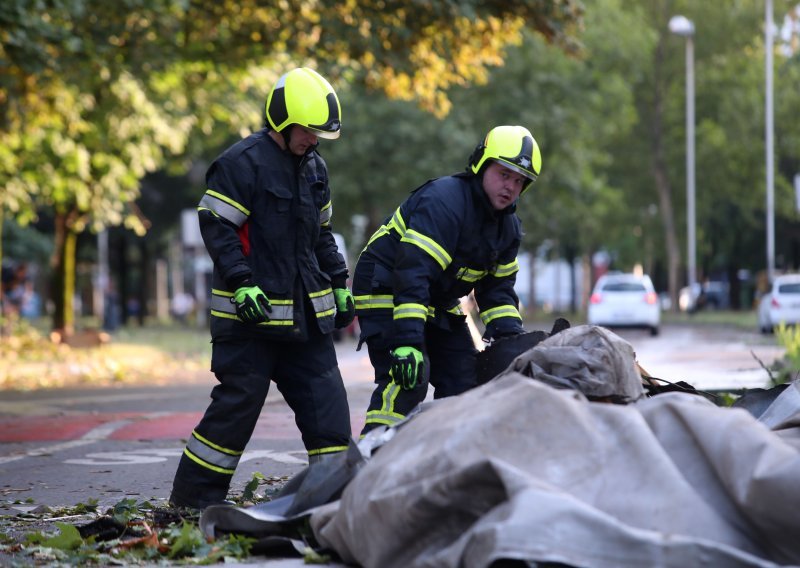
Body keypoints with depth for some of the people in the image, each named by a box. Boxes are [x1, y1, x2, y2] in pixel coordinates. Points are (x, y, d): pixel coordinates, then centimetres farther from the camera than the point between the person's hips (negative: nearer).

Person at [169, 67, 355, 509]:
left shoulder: (314, 168, 14)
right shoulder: (242, 162, -11)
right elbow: (216, 226, -14)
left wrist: (339, 285, 19)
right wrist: (241, 285, -22)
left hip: (306, 314, 7)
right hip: (251, 313, -7)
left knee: (327, 402, 4)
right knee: (236, 405, -4)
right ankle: (190, 501, 6)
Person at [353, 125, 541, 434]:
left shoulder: (507, 225, 4)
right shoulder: (444, 200, -26)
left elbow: (497, 289, 11)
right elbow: (413, 271, -34)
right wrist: (407, 341, -40)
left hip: (438, 304, 9)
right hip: (386, 295, -9)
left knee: (465, 380, 6)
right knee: (407, 380, -24)